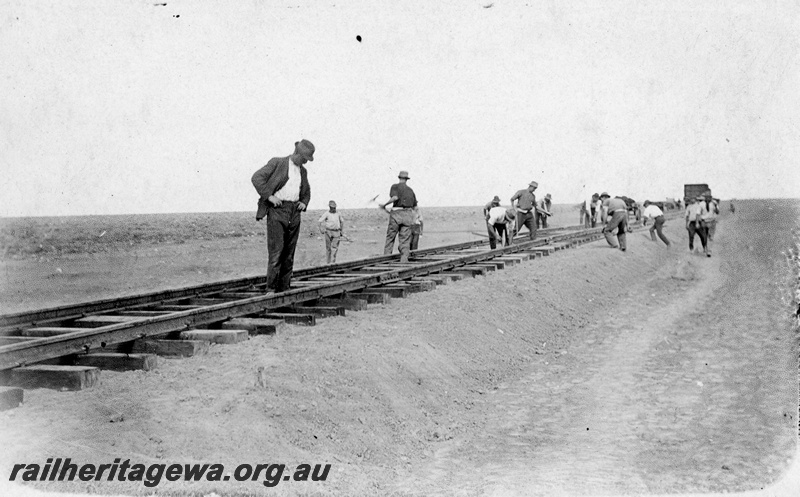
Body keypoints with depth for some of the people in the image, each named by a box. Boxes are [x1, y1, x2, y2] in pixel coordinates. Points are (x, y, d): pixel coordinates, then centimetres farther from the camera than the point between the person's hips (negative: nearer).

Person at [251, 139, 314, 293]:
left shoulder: (303, 171, 17)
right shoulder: (277, 162, -1)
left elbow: (306, 192, 32)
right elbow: (257, 178, -8)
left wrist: (304, 203, 11)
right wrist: (269, 196, -14)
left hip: (294, 213, 6)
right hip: (277, 210, -6)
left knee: (289, 255, 4)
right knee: (276, 251, -13)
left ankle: (284, 290, 7)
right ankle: (270, 289, -10)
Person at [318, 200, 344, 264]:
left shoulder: (338, 214, 7)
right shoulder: (326, 214, -4)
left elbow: (342, 221, 22)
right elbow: (320, 221, -4)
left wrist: (342, 231, 20)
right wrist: (322, 230, -12)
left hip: (336, 233, 2)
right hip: (328, 232, -2)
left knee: (334, 247, -7)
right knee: (328, 247, 5)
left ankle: (332, 261, -8)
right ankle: (328, 261, 16)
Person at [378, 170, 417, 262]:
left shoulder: (395, 186, 4)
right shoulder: (410, 190, 18)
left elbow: (395, 197, -17)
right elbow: (415, 206, 20)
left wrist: (384, 204, -7)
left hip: (396, 213, -3)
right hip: (408, 215, 3)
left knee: (390, 237, 8)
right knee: (405, 240, 1)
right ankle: (404, 261, -8)